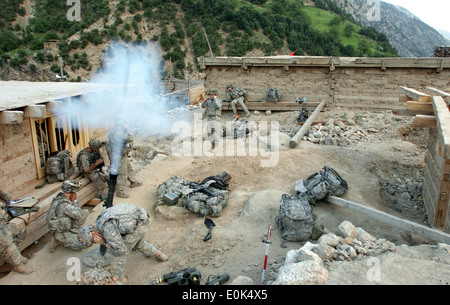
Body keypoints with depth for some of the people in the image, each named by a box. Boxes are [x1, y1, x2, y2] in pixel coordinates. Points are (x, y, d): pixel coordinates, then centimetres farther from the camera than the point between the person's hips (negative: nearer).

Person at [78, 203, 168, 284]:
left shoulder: (106, 228, -23)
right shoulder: (99, 221, 7)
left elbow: (121, 249, -19)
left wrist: (103, 242, -12)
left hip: (139, 225, -10)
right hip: (143, 220, 10)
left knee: (119, 251, 1)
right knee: (138, 243, 33)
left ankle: (118, 278, 17)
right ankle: (159, 255, 49)